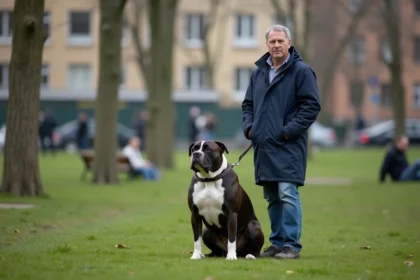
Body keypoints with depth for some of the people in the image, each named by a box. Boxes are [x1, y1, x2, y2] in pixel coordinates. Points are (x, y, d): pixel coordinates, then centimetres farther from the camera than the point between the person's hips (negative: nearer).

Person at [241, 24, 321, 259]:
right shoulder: (258, 73, 16)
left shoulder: (301, 71, -4)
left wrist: (290, 130, -14)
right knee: (271, 197, 11)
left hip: (288, 145, -7)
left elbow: (312, 105, -8)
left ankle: (291, 245, -8)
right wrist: (249, 127, 7)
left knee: (287, 194, -12)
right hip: (263, 145, 7)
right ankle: (277, 243, 18)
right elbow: (248, 104, 25)